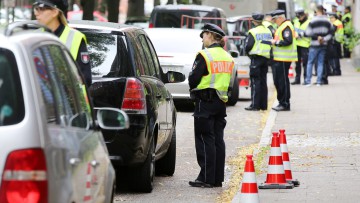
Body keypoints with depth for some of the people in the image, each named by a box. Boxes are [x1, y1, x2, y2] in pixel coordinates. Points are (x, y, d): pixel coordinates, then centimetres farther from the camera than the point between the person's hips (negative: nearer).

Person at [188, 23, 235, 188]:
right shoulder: (228, 57, 12)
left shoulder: (205, 55, -12)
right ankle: (218, 178, 11)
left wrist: (193, 89, 7)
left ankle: (206, 178, -6)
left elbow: (193, 78, -12)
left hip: (205, 101, -7)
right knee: (218, 140, 9)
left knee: (205, 139, -4)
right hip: (221, 101, 7)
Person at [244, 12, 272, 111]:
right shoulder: (268, 31, 10)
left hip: (256, 58, -7)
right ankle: (263, 105, 14)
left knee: (255, 82, -5)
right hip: (266, 58, 7)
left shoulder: (253, 32, -11)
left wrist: (249, 53, 5)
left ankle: (255, 105, -9)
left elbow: (248, 46, -13)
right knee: (263, 82, 12)